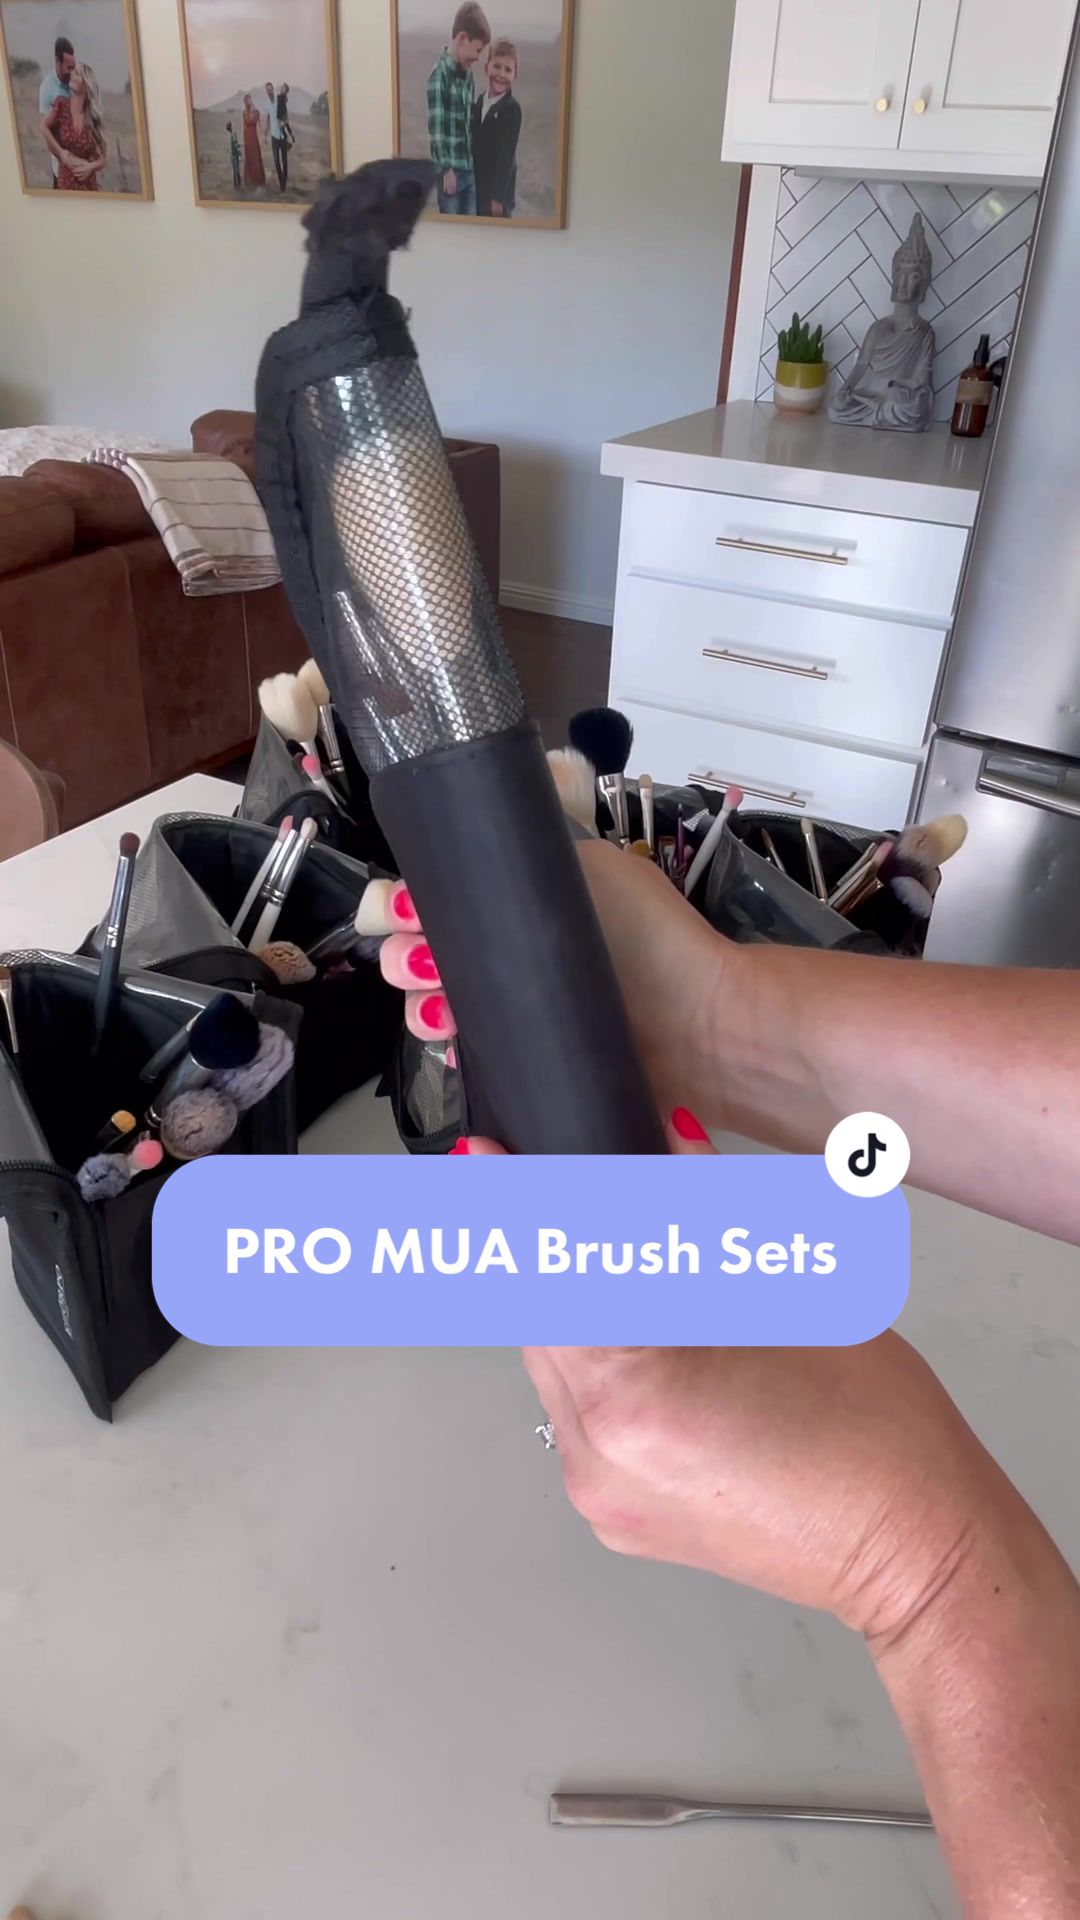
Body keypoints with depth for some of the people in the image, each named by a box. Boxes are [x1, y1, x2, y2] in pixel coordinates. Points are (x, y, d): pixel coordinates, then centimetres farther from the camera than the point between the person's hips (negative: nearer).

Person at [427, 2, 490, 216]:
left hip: (469, 169, 7)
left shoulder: (468, 74, 11)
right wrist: (447, 169, -18)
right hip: (450, 170, -7)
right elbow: (436, 128, -16)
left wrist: (473, 160, 14)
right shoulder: (439, 74, -13)